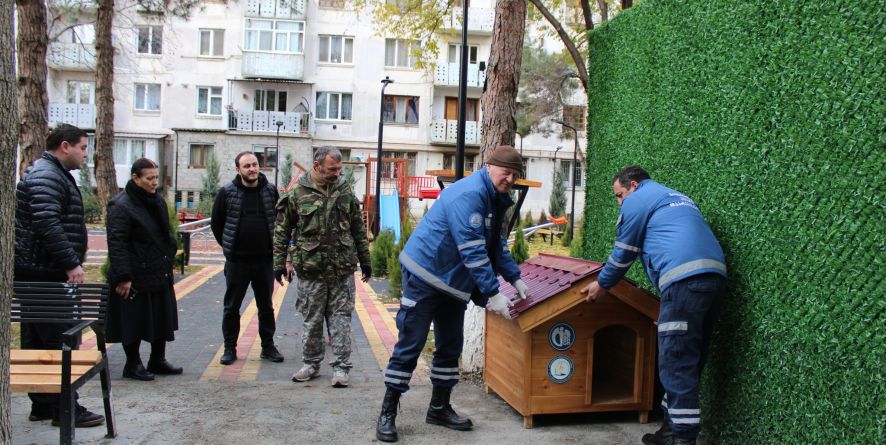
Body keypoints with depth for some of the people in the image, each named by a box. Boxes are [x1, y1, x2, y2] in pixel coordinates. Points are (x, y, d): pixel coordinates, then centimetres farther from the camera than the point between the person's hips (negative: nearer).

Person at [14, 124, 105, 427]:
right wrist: (71, 263, -24)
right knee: (58, 341, -5)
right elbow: (47, 224, -26)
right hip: (44, 274, -11)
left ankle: (42, 405, 21)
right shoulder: (46, 175, -14)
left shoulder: (55, 174, 20)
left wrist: (72, 260, 24)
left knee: (37, 342, 13)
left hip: (40, 273, 11)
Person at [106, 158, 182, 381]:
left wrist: (169, 260, 17)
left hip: (160, 274, 8)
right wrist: (123, 276, -23)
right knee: (135, 321, 2)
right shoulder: (121, 206, -15)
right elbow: (116, 243, -20)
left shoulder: (158, 200, 10)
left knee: (162, 318, 13)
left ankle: (157, 361, 27)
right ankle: (133, 365, 17)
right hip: (136, 277, -8)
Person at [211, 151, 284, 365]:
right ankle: (230, 348, 20)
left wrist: (275, 247, 8)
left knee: (266, 306, 11)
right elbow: (216, 222, 7)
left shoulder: (271, 191, 1)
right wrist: (227, 245, 5)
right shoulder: (227, 192, -3)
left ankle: (268, 347, 22)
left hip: (265, 259, 1)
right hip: (236, 260, -1)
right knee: (231, 307, 8)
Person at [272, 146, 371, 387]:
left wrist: (365, 261, 12)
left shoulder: (345, 191, 5)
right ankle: (311, 363, 25)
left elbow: (359, 229, 12)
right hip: (311, 269, -1)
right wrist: (280, 263, 2)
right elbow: (282, 230, 4)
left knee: (341, 318, 4)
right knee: (312, 320, 10)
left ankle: (340, 367, 12)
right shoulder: (298, 193, -2)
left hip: (343, 268, 1)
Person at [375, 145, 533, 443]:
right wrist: (492, 294, -24)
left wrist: (515, 278, 13)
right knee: (410, 345, -4)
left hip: (454, 282, 10)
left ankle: (439, 408, 27)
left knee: (450, 346, 13)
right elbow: (472, 250, -26)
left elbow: (497, 245, 22)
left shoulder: (497, 201, 10)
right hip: (424, 276, -10)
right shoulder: (470, 194, -21)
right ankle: (387, 413, 6)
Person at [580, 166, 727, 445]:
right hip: (715, 276, 9)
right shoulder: (679, 198, 32)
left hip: (685, 280, -9)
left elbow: (623, 253, 11)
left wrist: (602, 284, 24)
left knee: (677, 366, -7)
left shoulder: (638, 200, 7)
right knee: (689, 363, 13)